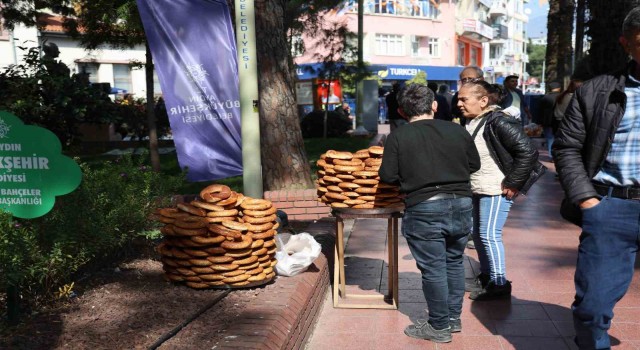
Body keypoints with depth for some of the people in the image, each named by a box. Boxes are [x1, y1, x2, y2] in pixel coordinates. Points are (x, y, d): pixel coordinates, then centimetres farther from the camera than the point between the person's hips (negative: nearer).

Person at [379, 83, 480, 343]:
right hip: (461, 204, 4)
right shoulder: (457, 131, 3)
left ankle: (440, 327, 16)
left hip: (424, 209, -4)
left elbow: (387, 176, -5)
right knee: (454, 262, 19)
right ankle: (454, 317, 31)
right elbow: (474, 164, 13)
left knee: (433, 268, 5)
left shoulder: (398, 136, -6)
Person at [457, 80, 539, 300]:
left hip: (495, 191, -9)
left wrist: (513, 183, -20)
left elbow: (528, 152, -24)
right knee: (478, 234, 16)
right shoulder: (470, 122, 8)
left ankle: (499, 284, 6)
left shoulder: (498, 122, -20)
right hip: (478, 190, 9)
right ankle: (486, 276, 31)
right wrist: (467, 181, 14)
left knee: (489, 235, -6)